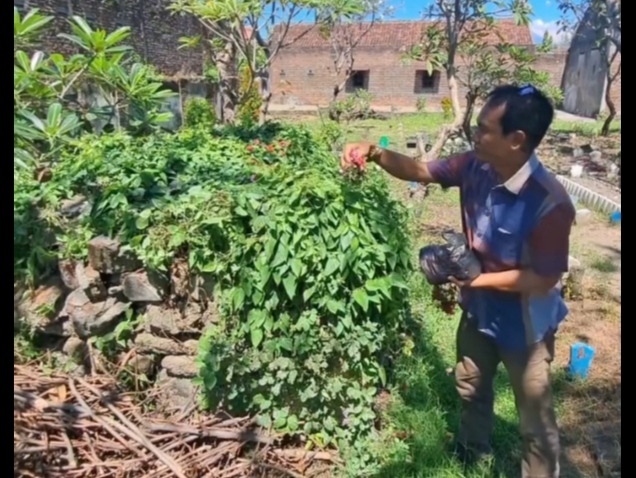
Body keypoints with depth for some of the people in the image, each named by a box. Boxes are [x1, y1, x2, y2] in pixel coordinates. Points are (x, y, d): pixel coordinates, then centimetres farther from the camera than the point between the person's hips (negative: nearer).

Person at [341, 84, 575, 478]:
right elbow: (419, 171, -4)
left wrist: (475, 279, -26)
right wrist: (376, 154, -21)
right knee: (471, 389, 29)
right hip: (479, 309, 7)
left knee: (535, 418, 15)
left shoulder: (550, 204, -33)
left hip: (524, 323, -7)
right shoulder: (475, 167, -15)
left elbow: (545, 279, -26)